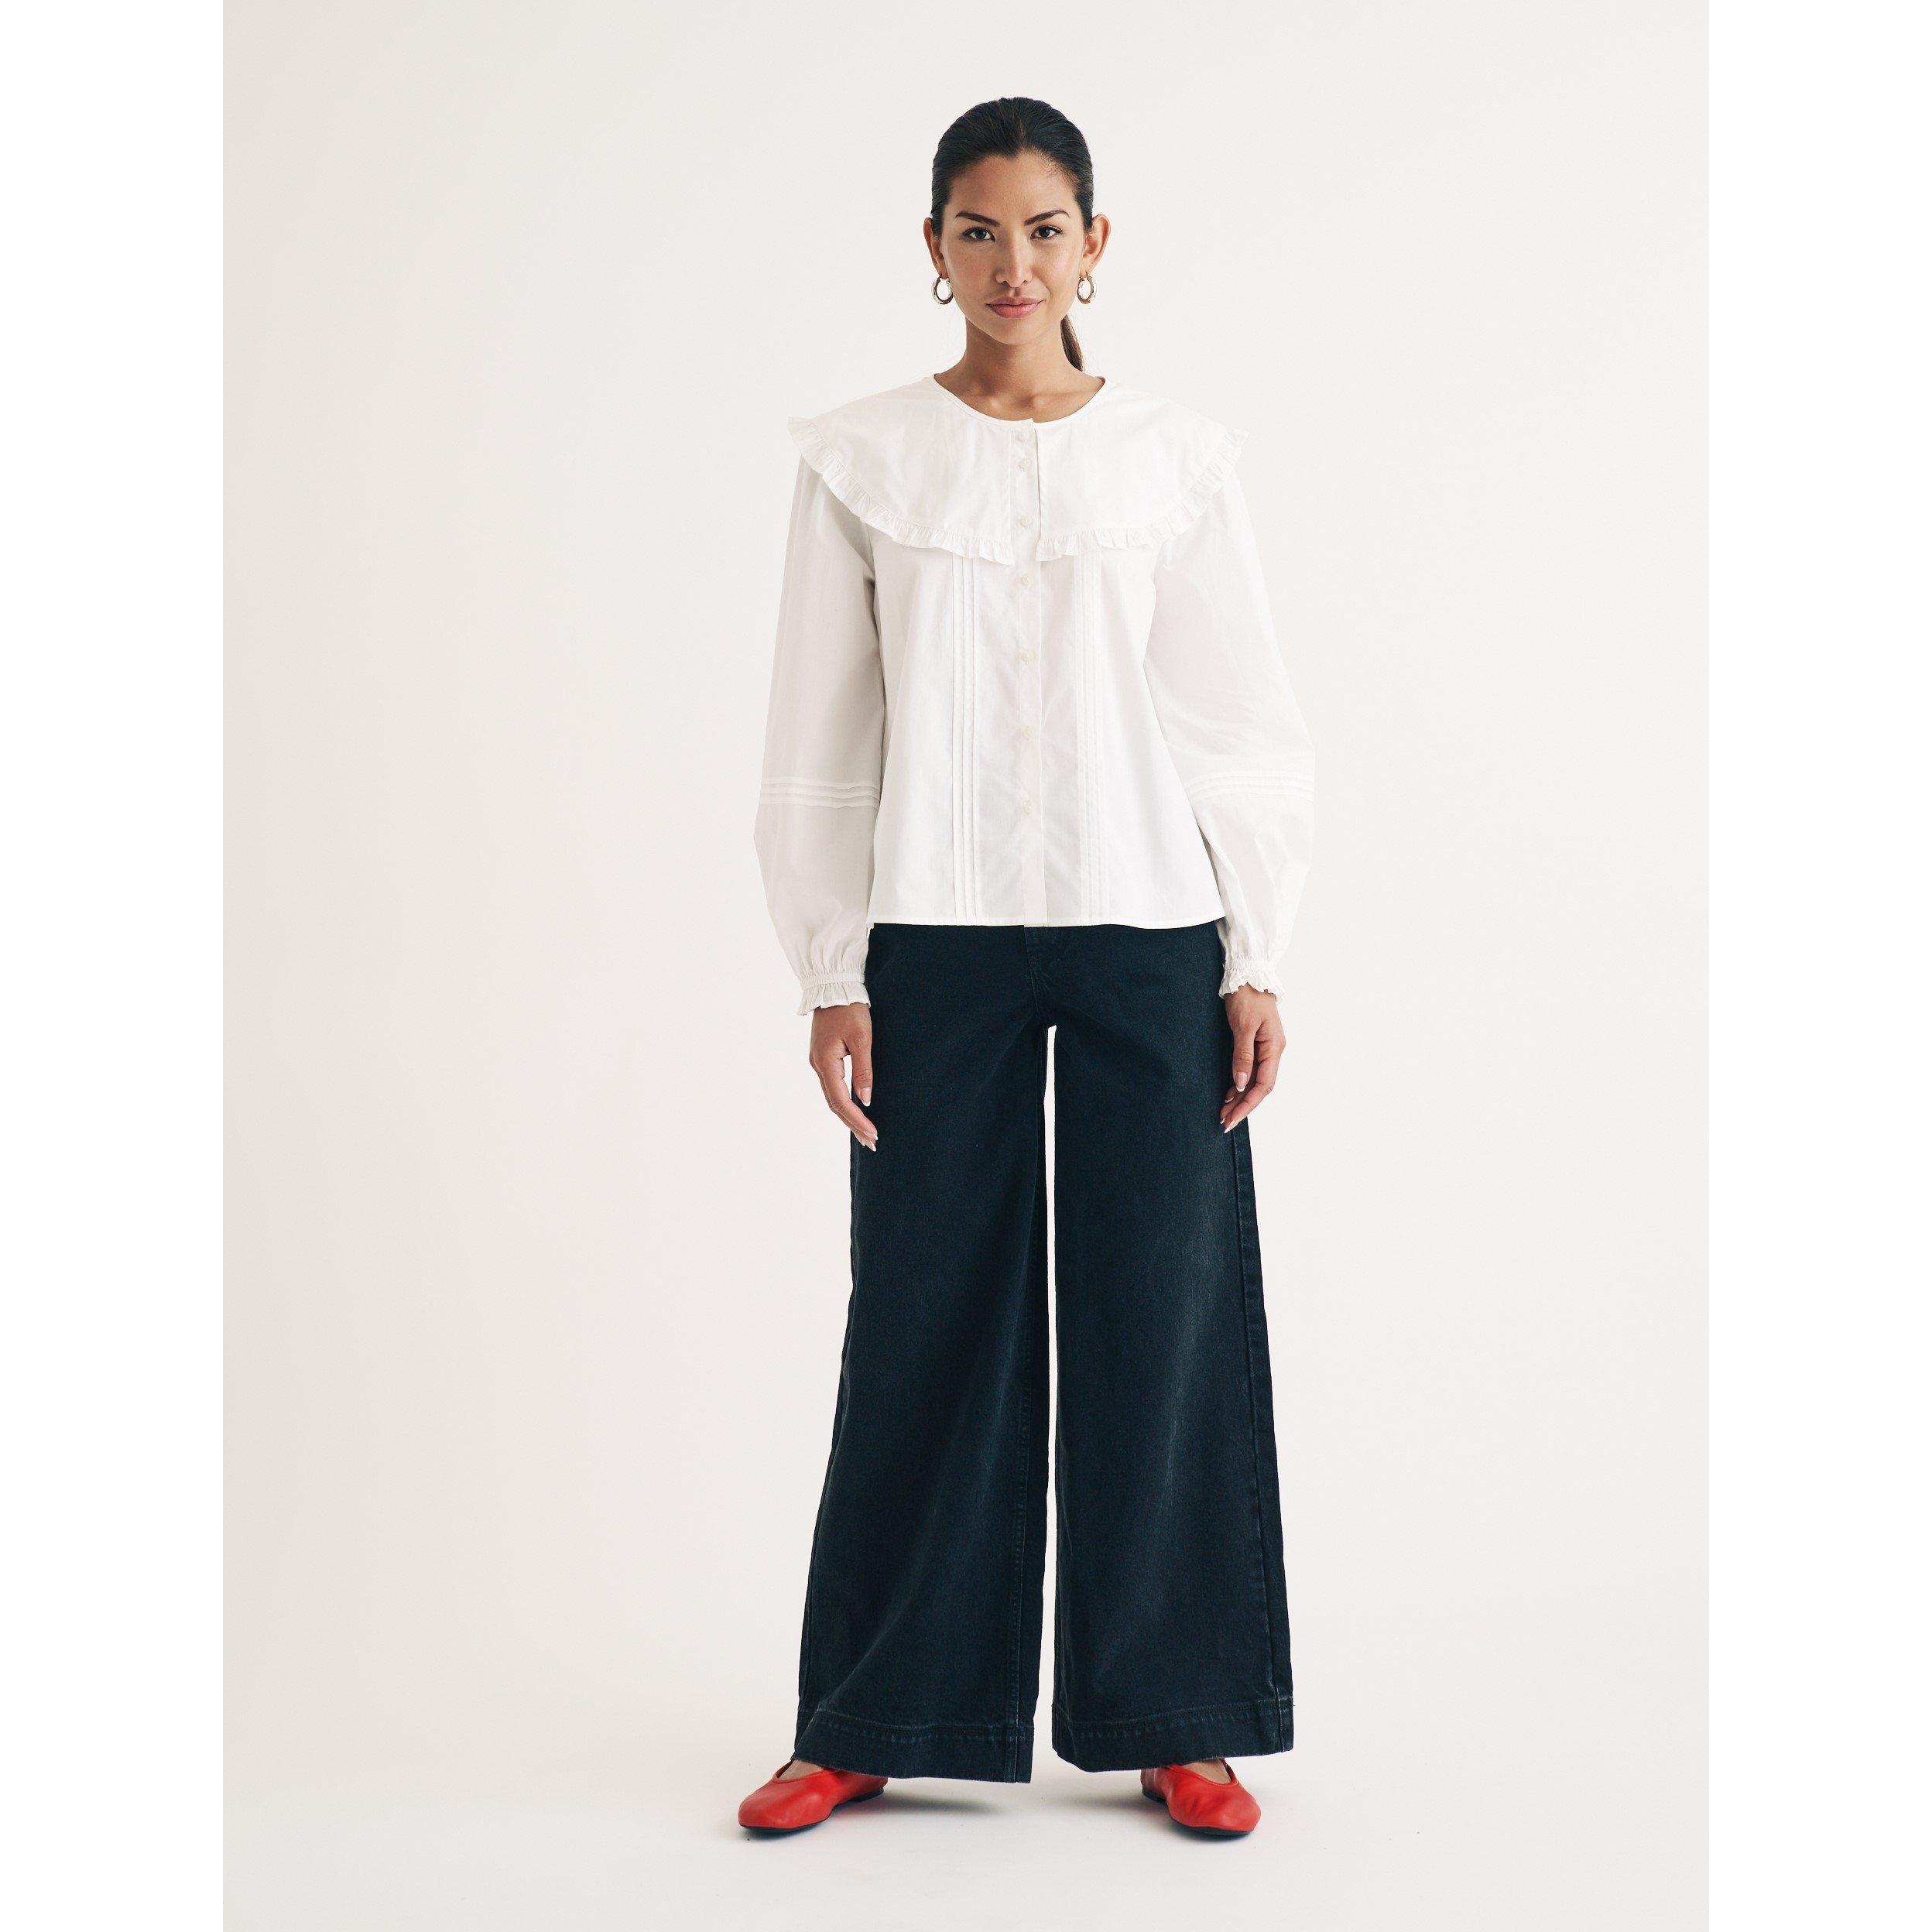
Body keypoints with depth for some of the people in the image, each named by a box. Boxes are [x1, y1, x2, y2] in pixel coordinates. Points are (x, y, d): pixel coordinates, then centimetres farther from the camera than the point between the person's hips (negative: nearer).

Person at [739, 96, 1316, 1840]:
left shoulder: (1181, 457, 5)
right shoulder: (861, 460, 4)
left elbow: (1246, 717, 6)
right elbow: (820, 733, 4)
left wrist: (1257, 959, 1)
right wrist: (831, 975, -1)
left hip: (1149, 935, 1)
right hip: (936, 940, 0)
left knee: (1161, 1317, 3)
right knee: (928, 1319, 4)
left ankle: (1175, 1720, 18)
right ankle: (875, 1720, 18)